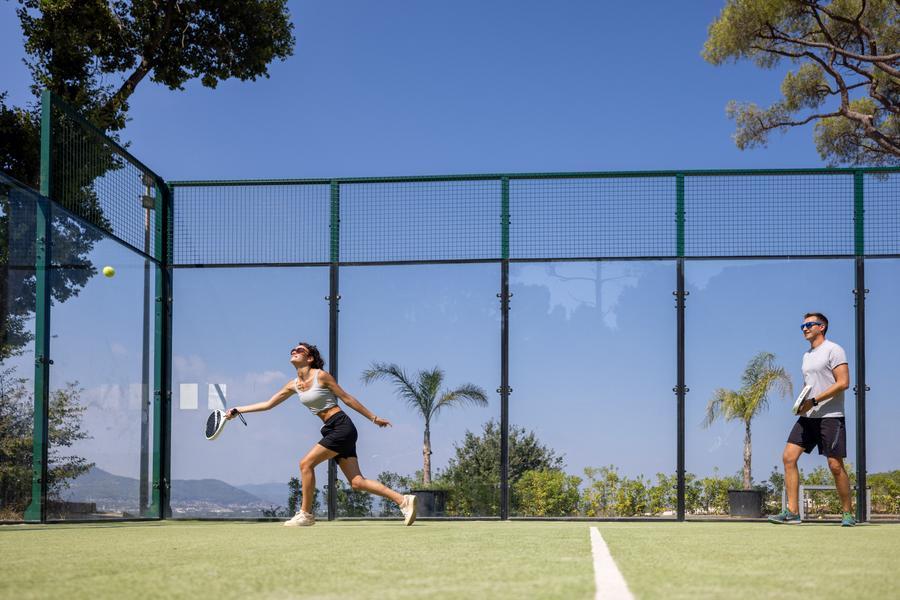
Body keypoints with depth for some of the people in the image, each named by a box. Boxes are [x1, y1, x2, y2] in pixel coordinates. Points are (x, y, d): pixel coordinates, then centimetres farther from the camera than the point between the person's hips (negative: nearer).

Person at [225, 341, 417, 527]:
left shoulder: (321, 376, -7)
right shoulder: (294, 385, 13)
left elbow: (347, 398, -3)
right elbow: (268, 404, 19)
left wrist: (373, 418, 0)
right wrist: (237, 410, 15)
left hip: (341, 426, -7)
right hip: (331, 430, 7)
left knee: (306, 463, -11)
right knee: (357, 482, 0)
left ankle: (306, 514, 1)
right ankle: (404, 500, 1)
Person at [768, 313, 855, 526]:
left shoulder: (833, 350, -6)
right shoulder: (807, 355, 20)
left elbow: (843, 382, -14)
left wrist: (814, 401, -18)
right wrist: (801, 402, 7)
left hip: (830, 416, -8)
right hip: (808, 417, 8)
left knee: (835, 466, -6)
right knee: (789, 458, -4)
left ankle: (848, 514, 7)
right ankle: (792, 512, -2)